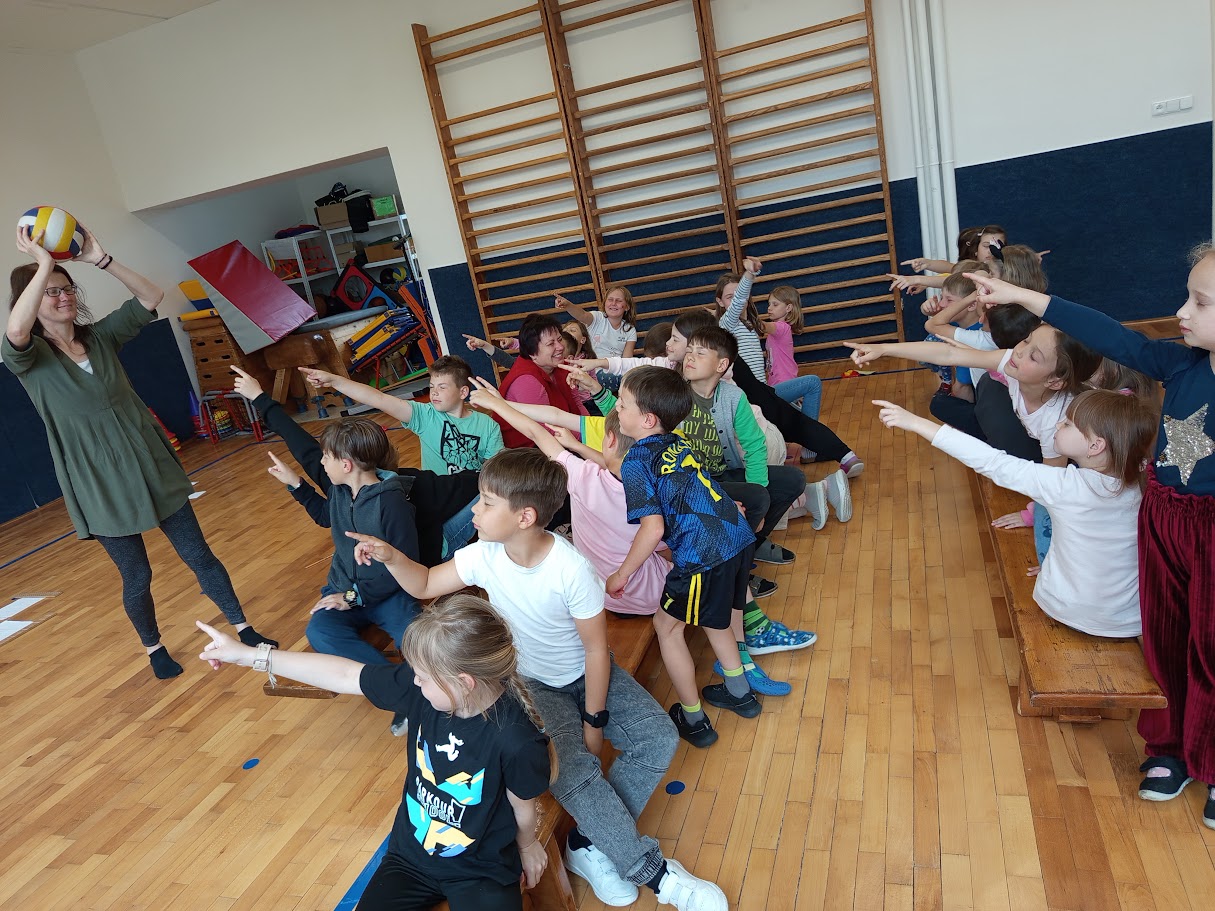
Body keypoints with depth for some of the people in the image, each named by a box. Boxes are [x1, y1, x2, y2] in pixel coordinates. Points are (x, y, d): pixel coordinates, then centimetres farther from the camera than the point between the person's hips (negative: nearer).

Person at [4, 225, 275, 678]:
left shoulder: (101, 335, 5)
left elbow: (152, 298, -3)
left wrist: (100, 259, -13)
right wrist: (43, 265, -28)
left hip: (152, 465, 3)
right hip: (99, 485, -3)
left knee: (199, 555, 8)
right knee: (137, 577, 9)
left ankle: (243, 628, 21)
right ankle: (154, 648, 34)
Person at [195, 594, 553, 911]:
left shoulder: (518, 741, -33)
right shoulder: (422, 686, -20)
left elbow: (524, 807, -13)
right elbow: (343, 675, -11)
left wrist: (527, 846, 8)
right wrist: (248, 655, -7)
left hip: (481, 874, -4)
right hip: (411, 853, 5)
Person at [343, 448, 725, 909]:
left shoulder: (571, 568, -28)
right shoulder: (483, 556, -18)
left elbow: (596, 648, -18)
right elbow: (424, 586, -1)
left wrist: (595, 721, -13)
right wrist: (391, 557, -20)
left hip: (587, 674, 0)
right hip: (533, 684, 1)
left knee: (658, 738, -19)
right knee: (572, 768, -25)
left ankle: (588, 844, -5)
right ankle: (654, 871, -8)